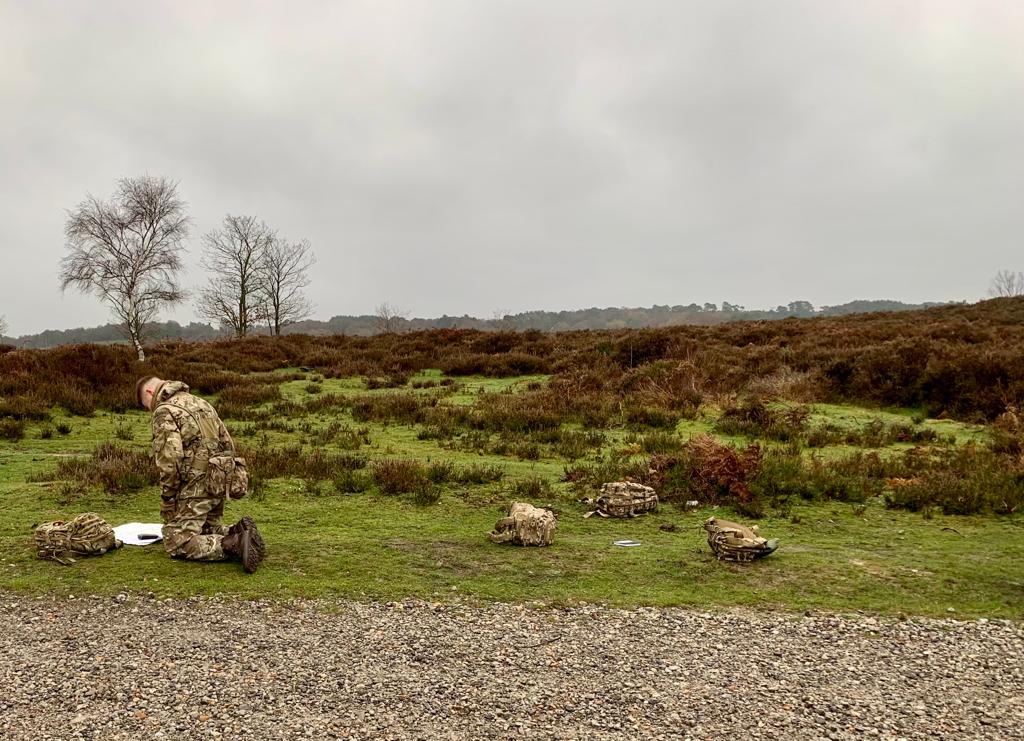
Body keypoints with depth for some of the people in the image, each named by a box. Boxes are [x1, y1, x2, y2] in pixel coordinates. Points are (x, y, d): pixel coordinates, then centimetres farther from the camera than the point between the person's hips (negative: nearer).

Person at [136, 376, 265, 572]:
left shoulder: (164, 411, -9)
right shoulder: (201, 403, 17)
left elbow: (170, 460, -18)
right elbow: (228, 445, 17)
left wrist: (166, 500, -10)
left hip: (193, 487, -8)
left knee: (178, 543, -3)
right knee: (208, 530, 24)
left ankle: (232, 545, -21)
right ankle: (237, 534, -2)